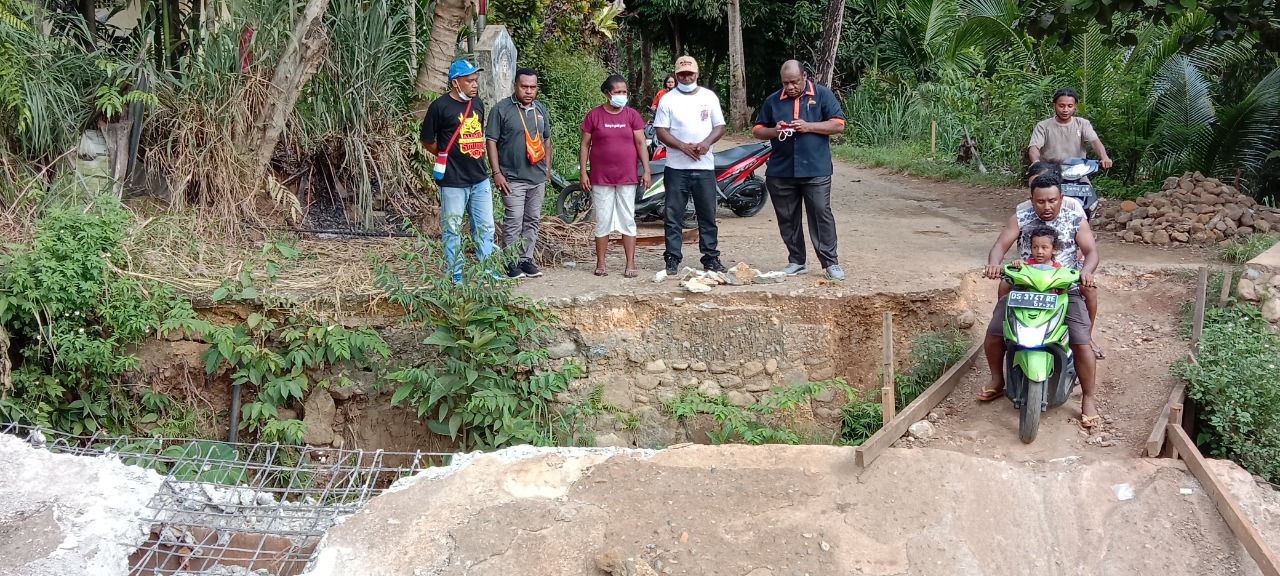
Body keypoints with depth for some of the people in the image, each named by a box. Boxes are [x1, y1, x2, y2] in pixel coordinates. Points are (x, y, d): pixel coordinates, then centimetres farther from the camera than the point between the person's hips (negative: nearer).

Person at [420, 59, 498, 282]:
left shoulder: (477, 102, 9)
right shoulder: (440, 106, -11)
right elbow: (426, 141, -3)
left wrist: (476, 154, 14)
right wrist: (448, 156, 3)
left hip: (480, 179, 6)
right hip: (453, 181, -6)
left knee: (485, 227, 12)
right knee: (452, 229, 5)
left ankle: (486, 270, 23)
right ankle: (455, 274, 15)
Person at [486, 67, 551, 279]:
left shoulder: (540, 109, 12)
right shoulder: (501, 109, -6)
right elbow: (491, 141, -8)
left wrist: (548, 167, 14)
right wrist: (497, 172, -13)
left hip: (538, 177, 6)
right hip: (512, 178, -6)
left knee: (533, 221, 11)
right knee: (513, 221, -8)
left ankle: (526, 259, 20)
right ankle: (511, 262, 1)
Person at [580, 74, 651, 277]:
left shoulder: (632, 115, 4)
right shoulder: (594, 115, 0)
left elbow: (640, 143, 3)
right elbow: (585, 145, 2)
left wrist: (646, 170, -3)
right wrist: (583, 172, -3)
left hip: (627, 177, 1)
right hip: (601, 177, -1)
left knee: (628, 220, 4)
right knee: (603, 220, 4)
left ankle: (630, 264, 9)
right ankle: (600, 263, 13)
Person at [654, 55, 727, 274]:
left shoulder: (709, 97, 9)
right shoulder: (668, 100, 2)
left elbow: (719, 127, 8)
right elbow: (661, 131, -2)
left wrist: (706, 143, -11)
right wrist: (683, 146, -16)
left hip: (704, 166, 2)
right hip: (676, 167, -2)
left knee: (708, 214, 5)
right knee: (674, 215, 1)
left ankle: (710, 257, 13)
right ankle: (672, 258, 7)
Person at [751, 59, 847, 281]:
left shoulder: (822, 94, 2)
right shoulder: (773, 100, 10)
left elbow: (838, 124, -3)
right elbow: (757, 130, 14)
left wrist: (808, 126, -15)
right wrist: (774, 131, -8)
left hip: (815, 170, -3)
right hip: (780, 171, 3)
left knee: (821, 215, -5)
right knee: (787, 219, 8)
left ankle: (831, 262, 1)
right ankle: (796, 262, 18)